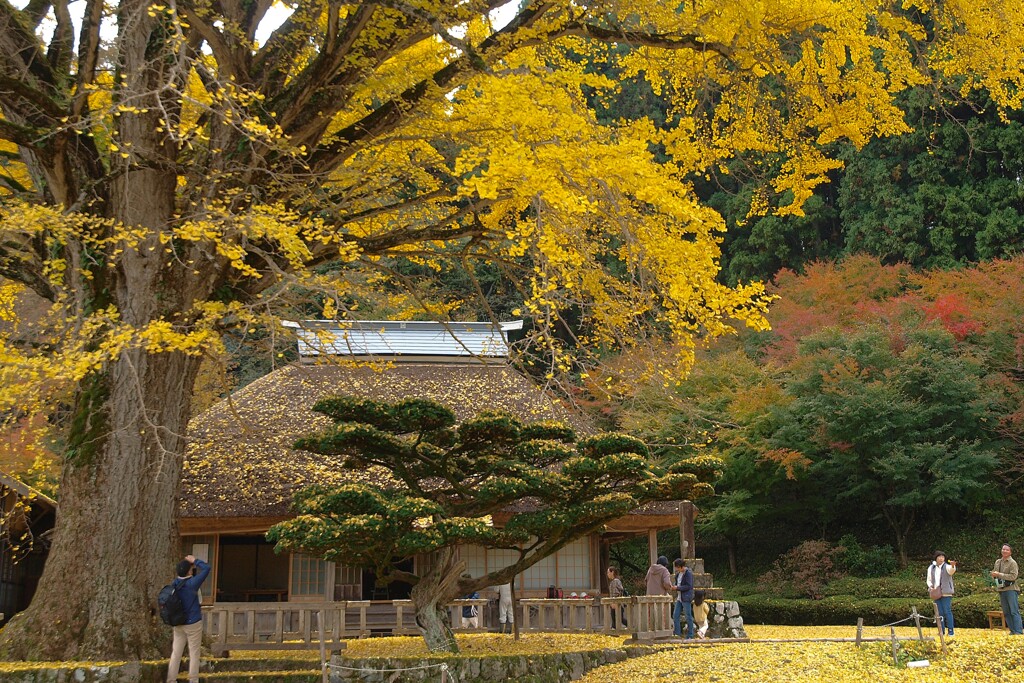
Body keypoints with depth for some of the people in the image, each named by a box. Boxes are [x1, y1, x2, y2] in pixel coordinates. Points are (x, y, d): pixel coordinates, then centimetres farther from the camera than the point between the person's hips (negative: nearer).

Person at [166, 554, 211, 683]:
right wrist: (194, 560, -8)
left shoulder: (174, 584, -1)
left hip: (178, 623, 6)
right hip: (193, 624, -6)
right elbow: (206, 568, -18)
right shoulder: (192, 584, -20)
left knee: (176, 653, 10)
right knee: (194, 653, 6)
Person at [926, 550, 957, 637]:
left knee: (947, 612, -7)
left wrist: (953, 566, -51)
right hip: (936, 594, 4)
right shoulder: (931, 568, 9)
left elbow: (951, 571, -29)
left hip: (946, 593, -4)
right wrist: (930, 587, -2)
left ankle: (950, 631, -2)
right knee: (939, 613, 6)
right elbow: (928, 580, 18)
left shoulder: (947, 567, -4)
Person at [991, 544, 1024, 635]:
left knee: (1014, 611, -10)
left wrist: (999, 574, -18)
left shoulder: (1012, 563, -7)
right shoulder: (998, 562, 14)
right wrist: (993, 574, 3)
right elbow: (995, 573, 26)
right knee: (1006, 612, 8)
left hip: (1011, 589, -7)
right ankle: (1012, 630, 13)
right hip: (1001, 590, 7)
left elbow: (1013, 576, -17)